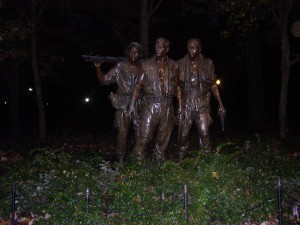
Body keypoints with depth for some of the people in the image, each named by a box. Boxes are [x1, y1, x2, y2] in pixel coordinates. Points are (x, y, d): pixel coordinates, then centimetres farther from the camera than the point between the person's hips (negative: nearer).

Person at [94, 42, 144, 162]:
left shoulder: (142, 68, 4)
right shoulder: (120, 67, 0)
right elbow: (103, 80, 1)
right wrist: (98, 68, -13)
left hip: (138, 105, 2)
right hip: (123, 105, -1)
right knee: (122, 133, 1)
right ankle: (121, 158, 14)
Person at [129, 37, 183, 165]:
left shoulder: (173, 65, 9)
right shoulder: (147, 64, 4)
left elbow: (177, 87, 13)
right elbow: (139, 85, 3)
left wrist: (180, 104, 9)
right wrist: (132, 103, -2)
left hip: (167, 106, 2)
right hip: (151, 105, -2)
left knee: (164, 136, 8)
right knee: (145, 135, -6)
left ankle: (159, 162, 22)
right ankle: (138, 159, 10)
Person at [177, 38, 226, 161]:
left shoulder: (208, 64, 2)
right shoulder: (181, 63, 2)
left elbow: (213, 86, 7)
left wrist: (220, 104, 4)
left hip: (202, 105, 0)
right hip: (185, 104, 0)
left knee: (204, 133, -6)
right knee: (183, 134, 2)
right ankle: (180, 160, 17)